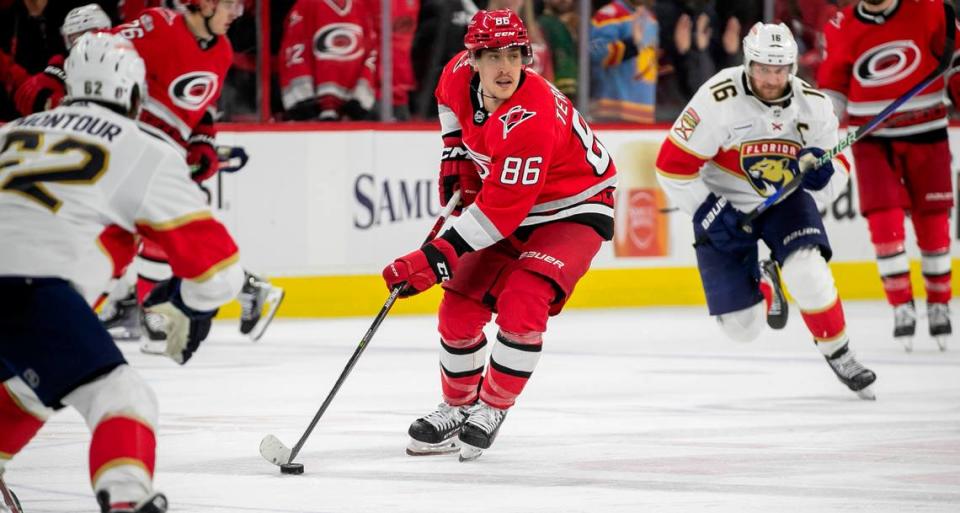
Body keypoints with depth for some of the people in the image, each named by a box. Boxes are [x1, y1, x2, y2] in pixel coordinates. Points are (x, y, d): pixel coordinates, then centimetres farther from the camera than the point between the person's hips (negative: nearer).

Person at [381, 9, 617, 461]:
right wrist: (455, 154, 4)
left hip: (573, 212, -8)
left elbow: (498, 212, -36)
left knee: (521, 306, -25)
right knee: (459, 308, 3)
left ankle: (491, 409, -6)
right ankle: (457, 407, 24)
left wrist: (435, 258, -37)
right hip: (510, 208, 8)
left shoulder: (529, 122, -37)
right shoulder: (459, 74, -14)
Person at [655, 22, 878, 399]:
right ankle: (761, 285, 35)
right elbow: (672, 165, -17)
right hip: (725, 207, -2)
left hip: (785, 200, 2)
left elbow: (836, 170, -1)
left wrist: (823, 172, -24)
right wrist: (706, 210, -21)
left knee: (807, 270, -29)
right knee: (742, 328, -3)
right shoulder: (718, 100, -24)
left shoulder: (813, 104, -12)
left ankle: (838, 355, -7)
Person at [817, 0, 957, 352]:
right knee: (885, 224, -11)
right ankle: (902, 307, 1)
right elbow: (832, 86, 3)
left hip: (926, 135, 0)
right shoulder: (842, 29, -6)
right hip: (873, 140, 0)